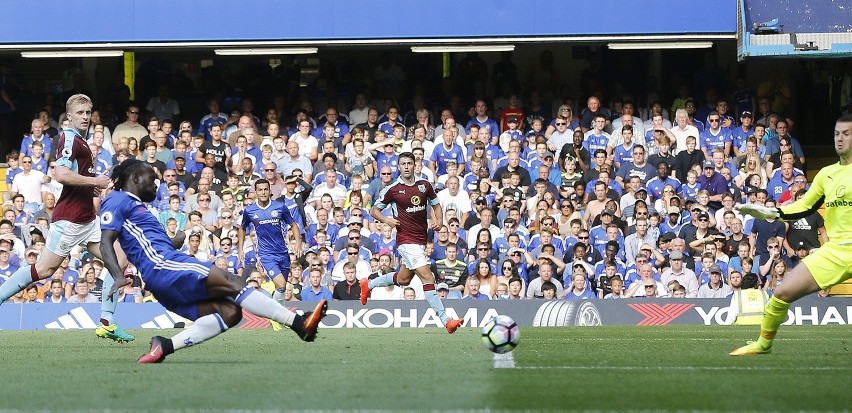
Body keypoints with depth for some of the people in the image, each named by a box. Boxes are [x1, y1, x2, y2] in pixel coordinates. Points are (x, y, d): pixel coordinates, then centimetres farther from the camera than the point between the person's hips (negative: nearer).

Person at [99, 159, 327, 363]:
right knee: (229, 282, -18)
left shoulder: (134, 205, 33)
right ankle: (299, 323, -25)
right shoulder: (117, 200, 4)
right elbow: (105, 244, -8)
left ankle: (165, 346, -17)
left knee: (229, 311, -7)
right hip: (162, 265, -10)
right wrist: (119, 277, -22)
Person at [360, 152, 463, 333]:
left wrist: (439, 220, 0)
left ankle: (368, 284, 44)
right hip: (406, 239, -6)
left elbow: (436, 205, 19)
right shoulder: (392, 189, -6)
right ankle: (446, 320, -17)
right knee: (428, 278, -15)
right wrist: (386, 220, -16)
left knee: (403, 279, 20)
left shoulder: (424, 185, 5)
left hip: (421, 240, 6)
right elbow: (374, 210, 4)